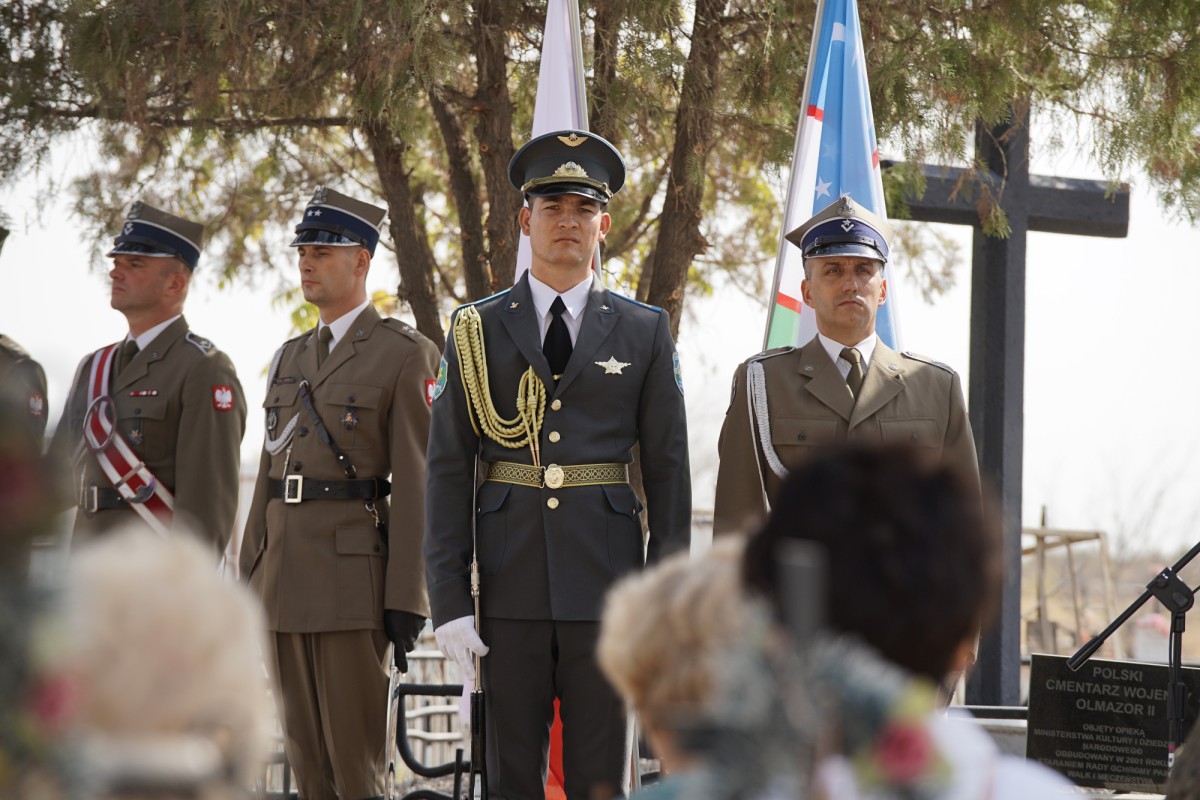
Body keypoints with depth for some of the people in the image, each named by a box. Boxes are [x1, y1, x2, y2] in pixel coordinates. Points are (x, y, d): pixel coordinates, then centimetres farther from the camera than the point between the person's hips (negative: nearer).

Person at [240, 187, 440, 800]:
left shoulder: (405, 356, -3)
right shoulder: (290, 359, 18)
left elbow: (416, 488, -8)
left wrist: (407, 600, -13)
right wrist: (249, 585, 14)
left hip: (354, 576, -7)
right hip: (284, 581, 7)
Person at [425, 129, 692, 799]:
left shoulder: (645, 332, 8)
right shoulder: (478, 331, 7)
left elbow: (668, 470, 6)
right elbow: (448, 473, 4)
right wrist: (449, 601, -4)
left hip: (606, 591, 0)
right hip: (511, 592, 0)